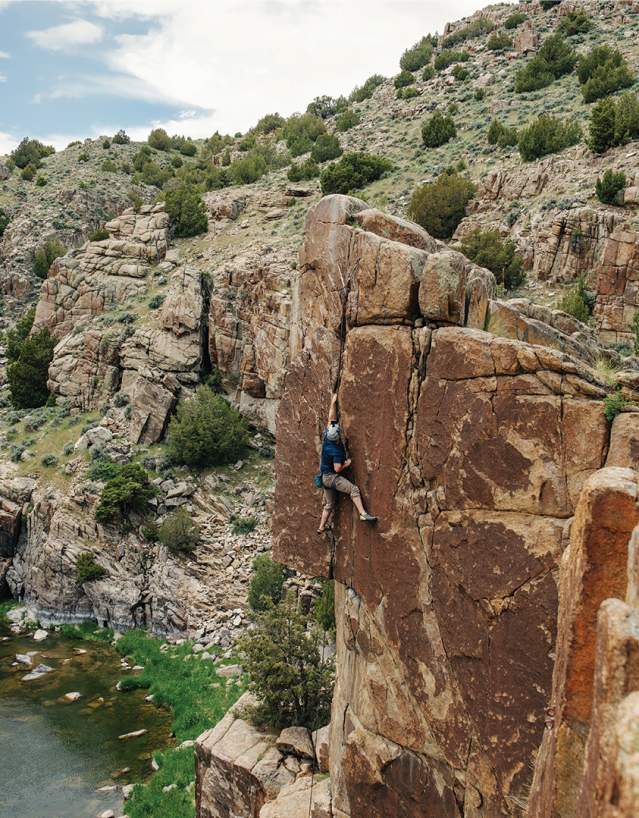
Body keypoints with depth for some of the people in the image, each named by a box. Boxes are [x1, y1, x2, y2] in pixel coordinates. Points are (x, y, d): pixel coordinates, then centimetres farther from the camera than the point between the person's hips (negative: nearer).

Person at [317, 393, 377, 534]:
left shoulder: (327, 437, -5)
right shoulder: (337, 451, -24)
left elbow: (331, 418, 2)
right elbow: (337, 469, -25)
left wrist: (333, 403, 8)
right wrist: (347, 463, -8)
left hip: (324, 477, 9)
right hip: (332, 477, -9)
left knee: (329, 504, 16)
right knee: (354, 489, -15)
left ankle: (321, 528, 19)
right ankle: (363, 514, -28)